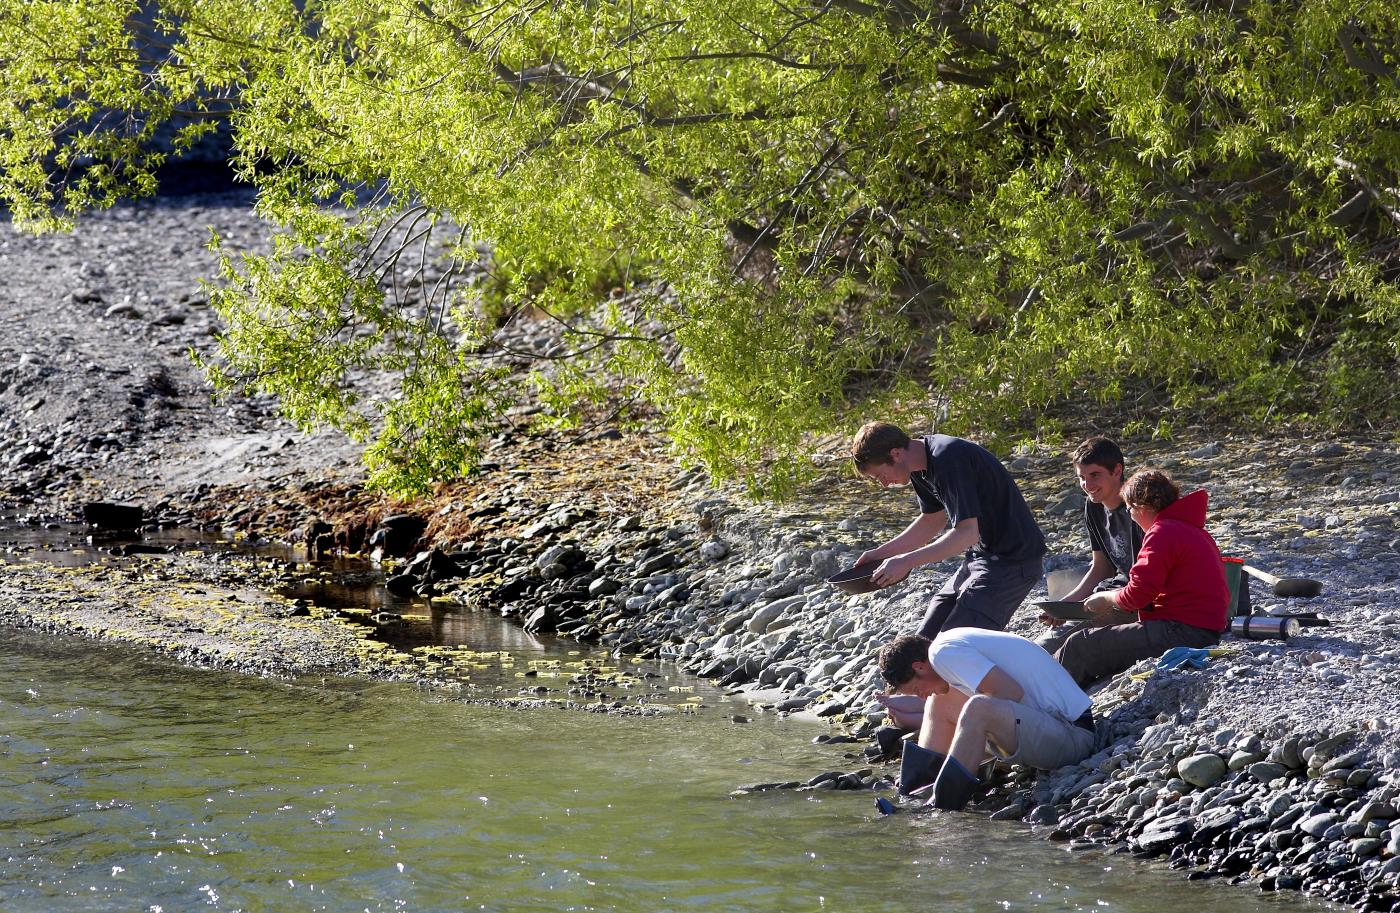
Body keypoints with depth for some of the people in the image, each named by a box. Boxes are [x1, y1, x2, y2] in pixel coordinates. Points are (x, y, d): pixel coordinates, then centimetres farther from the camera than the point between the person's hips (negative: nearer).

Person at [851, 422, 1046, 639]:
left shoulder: (948, 460, -24)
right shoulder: (923, 463, 6)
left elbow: (967, 533, -27)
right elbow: (932, 520, 20)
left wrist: (906, 562, -24)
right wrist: (881, 554, 12)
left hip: (1012, 562, -10)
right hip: (980, 556, 10)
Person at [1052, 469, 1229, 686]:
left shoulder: (1162, 532, -12)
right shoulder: (1192, 529, 20)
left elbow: (1138, 594, -18)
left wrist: (1107, 598, 2)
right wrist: (1113, 602, 16)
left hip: (1182, 634, -11)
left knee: (1080, 646, -5)